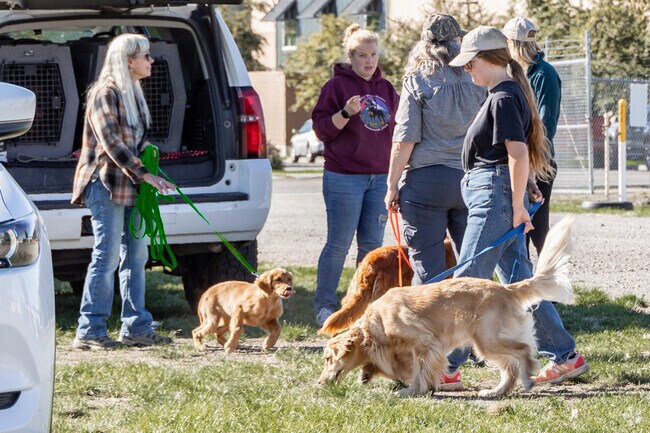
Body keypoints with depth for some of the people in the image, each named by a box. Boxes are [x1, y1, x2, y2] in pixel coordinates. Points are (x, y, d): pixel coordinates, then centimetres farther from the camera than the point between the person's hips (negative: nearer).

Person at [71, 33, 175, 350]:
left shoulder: (132, 94, 17)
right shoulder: (105, 94, -12)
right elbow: (111, 143, -19)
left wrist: (142, 175, 8)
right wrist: (144, 174, -21)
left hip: (129, 187, 9)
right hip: (106, 184, -9)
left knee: (136, 255, 8)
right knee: (107, 257, -9)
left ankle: (136, 327, 12)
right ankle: (89, 331, -5)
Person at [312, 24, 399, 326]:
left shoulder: (386, 89, 14)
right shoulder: (337, 85, -4)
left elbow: (396, 130, 22)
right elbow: (322, 129, -7)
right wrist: (346, 113, -22)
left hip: (379, 177, 5)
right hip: (344, 176, -5)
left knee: (372, 245, 7)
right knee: (339, 244, -3)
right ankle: (324, 305, 5)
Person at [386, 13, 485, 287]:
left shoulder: (417, 81, -3)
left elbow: (405, 140, -6)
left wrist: (393, 185, 1)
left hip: (426, 181, -3)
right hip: (470, 180, 3)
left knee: (427, 267, -1)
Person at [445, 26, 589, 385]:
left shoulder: (503, 98, -15)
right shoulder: (506, 93, 16)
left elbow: (519, 154, -21)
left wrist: (517, 206, -20)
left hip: (496, 193, -10)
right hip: (496, 194, 10)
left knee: (468, 279, -7)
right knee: (518, 279, 10)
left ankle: (446, 364, -5)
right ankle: (565, 356, 12)